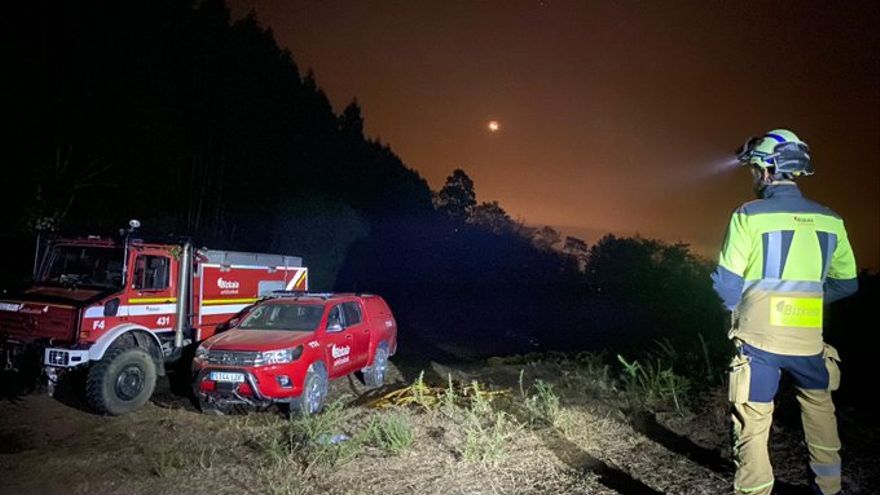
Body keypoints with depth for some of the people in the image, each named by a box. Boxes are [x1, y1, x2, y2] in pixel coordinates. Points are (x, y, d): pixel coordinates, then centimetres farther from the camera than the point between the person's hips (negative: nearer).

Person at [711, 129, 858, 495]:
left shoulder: (749, 216, -11)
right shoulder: (829, 221, 3)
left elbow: (727, 283, -12)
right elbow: (846, 283, 8)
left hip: (758, 338, -4)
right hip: (807, 339, 4)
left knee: (753, 427, 5)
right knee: (820, 412, 25)